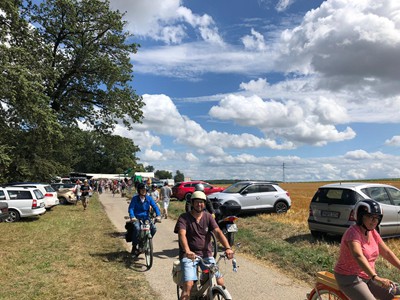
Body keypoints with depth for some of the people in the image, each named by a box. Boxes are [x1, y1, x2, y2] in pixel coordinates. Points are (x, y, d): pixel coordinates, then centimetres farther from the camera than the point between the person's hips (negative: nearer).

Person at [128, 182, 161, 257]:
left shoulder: (149, 198, 1)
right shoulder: (135, 198, -6)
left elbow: (155, 207, -4)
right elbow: (131, 208, -14)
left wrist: (158, 215, -22)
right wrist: (132, 217, -33)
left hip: (146, 218, 3)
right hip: (136, 218, -3)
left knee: (154, 228, -18)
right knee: (137, 228, -32)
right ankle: (134, 247, -14)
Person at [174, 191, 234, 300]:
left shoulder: (208, 217, 5)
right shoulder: (184, 217, -5)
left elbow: (218, 232, -8)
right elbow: (182, 234, -21)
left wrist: (227, 248, -25)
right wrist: (187, 251, -40)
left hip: (206, 255, 3)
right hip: (189, 256, -3)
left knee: (220, 282, -5)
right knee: (188, 284, -21)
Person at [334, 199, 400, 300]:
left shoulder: (372, 232, 3)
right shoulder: (353, 232, -24)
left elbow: (387, 253, 4)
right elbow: (359, 257, -38)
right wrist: (376, 278, -47)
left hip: (368, 277, 8)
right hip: (350, 279, -8)